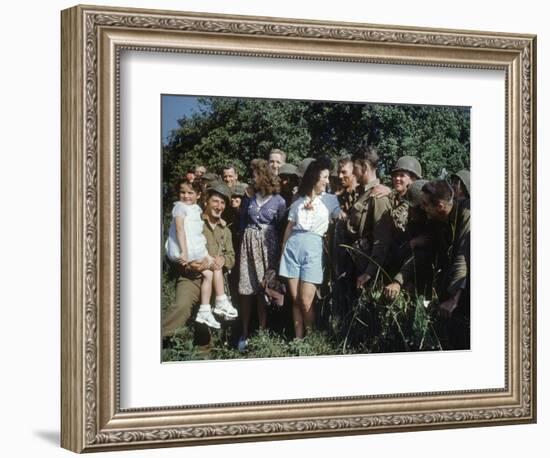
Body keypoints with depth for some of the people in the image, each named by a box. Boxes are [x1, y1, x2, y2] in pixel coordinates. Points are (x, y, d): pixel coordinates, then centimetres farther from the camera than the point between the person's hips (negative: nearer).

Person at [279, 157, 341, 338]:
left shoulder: (331, 200, 7)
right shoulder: (299, 201, 13)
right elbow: (289, 228, 16)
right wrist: (283, 250, 14)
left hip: (313, 248, -2)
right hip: (293, 246, 3)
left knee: (306, 302, -7)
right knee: (295, 300, 3)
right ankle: (298, 340, 11)